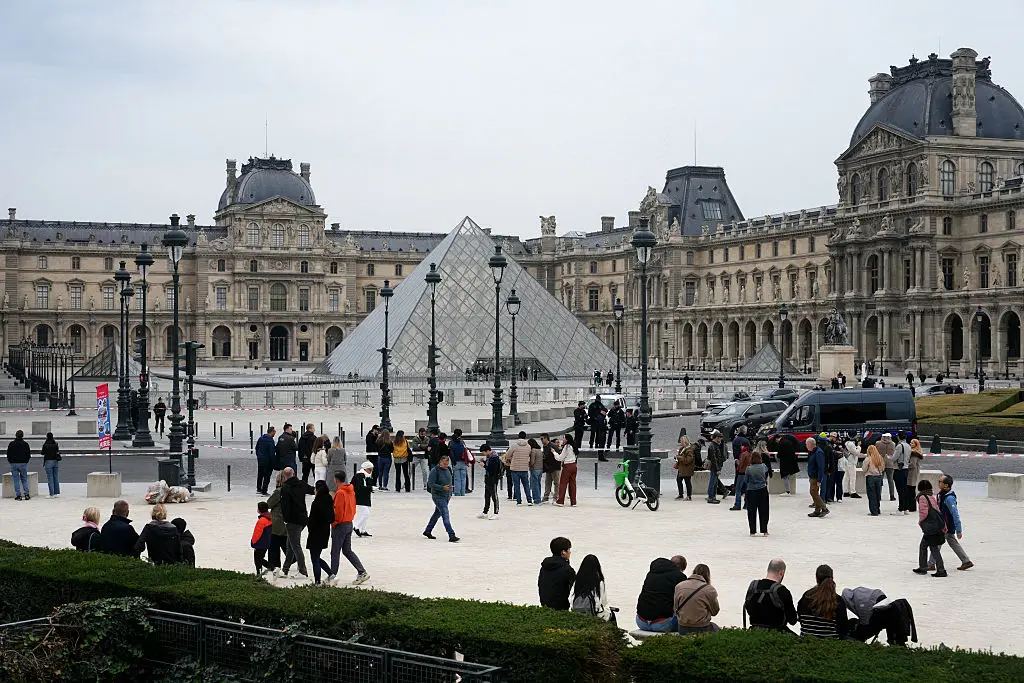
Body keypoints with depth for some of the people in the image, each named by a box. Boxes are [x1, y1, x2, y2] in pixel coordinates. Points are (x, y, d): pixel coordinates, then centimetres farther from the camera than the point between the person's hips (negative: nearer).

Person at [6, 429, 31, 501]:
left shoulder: (11, 444, -1)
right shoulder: (25, 444, -1)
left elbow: (8, 454, 3)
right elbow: (29, 454, 2)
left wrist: (10, 461, 17)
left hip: (14, 464, 0)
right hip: (23, 463, 0)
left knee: (16, 480, 3)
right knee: (24, 479, 9)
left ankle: (18, 495, 0)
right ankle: (26, 494, -1)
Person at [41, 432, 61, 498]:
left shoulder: (45, 444, -11)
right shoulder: (56, 443, 2)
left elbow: (43, 452, -5)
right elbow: (58, 451, 8)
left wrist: (40, 450, 16)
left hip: (48, 461, -4)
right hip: (56, 462, 5)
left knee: (50, 478, -1)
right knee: (56, 478, 10)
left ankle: (52, 494, -2)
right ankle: (57, 493, 11)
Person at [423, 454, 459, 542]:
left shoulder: (448, 469, 8)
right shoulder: (435, 471, -14)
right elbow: (431, 484, -18)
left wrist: (450, 493, 16)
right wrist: (443, 488, -27)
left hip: (446, 496, 8)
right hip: (438, 496, -8)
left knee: (437, 514, 19)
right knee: (445, 515, -14)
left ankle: (427, 531, 34)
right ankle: (451, 536, -19)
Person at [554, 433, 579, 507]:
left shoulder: (566, 447, -13)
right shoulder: (572, 446, 10)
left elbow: (560, 458, -11)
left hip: (567, 466, -7)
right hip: (574, 466, 7)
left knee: (563, 483, 0)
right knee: (572, 484, 8)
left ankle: (560, 501, 2)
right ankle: (573, 502, 7)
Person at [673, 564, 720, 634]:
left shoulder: (679, 586, -1)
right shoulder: (710, 589, -13)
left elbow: (675, 609, 6)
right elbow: (714, 611, 1)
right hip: (701, 629, -4)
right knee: (715, 626, 32)